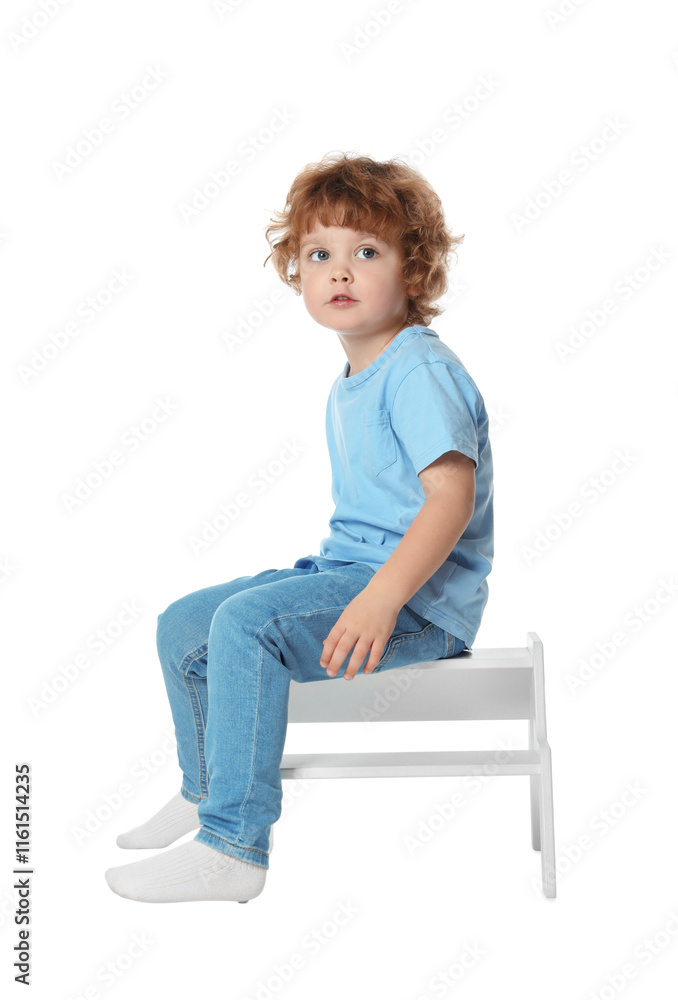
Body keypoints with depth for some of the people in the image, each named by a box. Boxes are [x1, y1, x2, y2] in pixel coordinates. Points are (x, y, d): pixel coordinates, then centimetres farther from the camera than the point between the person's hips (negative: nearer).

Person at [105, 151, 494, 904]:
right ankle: (204, 794, 32)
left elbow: (453, 494, -25)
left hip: (419, 594, -10)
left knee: (245, 622, -30)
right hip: (346, 565, 10)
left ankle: (233, 847, -23)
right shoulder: (349, 386, 16)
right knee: (181, 625, 12)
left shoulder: (420, 370, -14)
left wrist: (382, 595, -33)